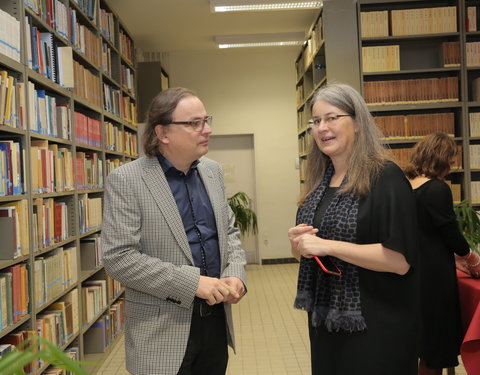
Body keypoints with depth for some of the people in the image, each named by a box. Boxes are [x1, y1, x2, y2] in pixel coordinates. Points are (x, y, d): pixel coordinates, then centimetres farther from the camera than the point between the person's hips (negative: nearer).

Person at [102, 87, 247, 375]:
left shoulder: (213, 170, 6)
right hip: (163, 330, -5)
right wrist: (193, 282, -21)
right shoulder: (126, 180, -13)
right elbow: (119, 258, -18)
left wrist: (236, 274, -6)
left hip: (216, 317, 6)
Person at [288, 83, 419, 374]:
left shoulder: (385, 177, -14)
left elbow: (400, 259, -21)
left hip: (376, 326, -6)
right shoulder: (319, 181, 7)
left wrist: (329, 245, -23)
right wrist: (298, 243, -8)